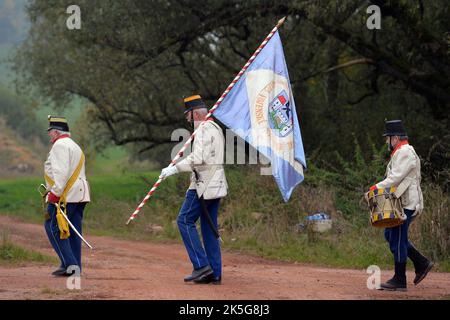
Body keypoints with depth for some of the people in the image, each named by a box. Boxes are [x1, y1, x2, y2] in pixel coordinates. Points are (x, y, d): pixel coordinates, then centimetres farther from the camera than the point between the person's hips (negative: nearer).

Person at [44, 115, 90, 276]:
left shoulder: (60, 145, -8)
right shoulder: (75, 147, 24)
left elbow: (61, 171, -19)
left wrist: (54, 192, -22)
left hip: (64, 196, -9)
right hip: (80, 195, 9)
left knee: (53, 228, -5)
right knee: (74, 231, 9)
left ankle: (69, 264, -13)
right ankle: (75, 267, 7)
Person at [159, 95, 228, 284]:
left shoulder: (204, 130, -12)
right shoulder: (216, 128, 20)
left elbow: (198, 159, -23)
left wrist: (175, 168, -18)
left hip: (204, 184, -10)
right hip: (215, 184, 10)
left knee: (185, 221, -5)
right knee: (209, 226, 9)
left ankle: (201, 266, -11)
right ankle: (214, 274, 6)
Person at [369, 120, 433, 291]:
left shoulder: (405, 153, -14)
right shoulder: (400, 153, 20)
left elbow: (396, 177, -21)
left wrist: (377, 187, -18)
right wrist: (380, 188, 10)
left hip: (405, 204, -11)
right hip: (400, 202, 11)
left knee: (397, 239, -7)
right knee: (390, 235, 14)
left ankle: (399, 280, -2)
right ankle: (422, 264, 17)